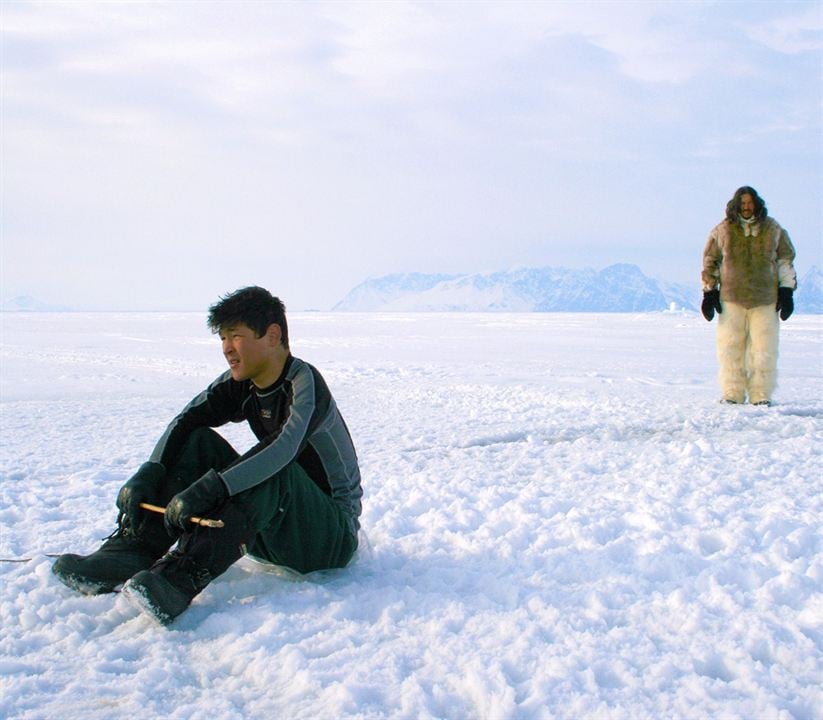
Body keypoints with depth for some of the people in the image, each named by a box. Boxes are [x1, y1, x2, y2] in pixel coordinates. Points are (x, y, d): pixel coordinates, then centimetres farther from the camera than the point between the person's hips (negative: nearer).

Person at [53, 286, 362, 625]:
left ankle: (183, 576, -43)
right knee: (198, 442, -6)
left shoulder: (303, 381, -18)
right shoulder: (240, 384, 4)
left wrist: (207, 490, -43)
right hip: (273, 537, 7)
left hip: (333, 537, -7)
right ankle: (132, 551, -20)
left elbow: (284, 448, -36)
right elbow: (185, 421, -7)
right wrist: (146, 475, -24)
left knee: (273, 472, -35)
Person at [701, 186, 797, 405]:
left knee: (763, 349, -1)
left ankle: (761, 396, 6)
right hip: (731, 299, 0)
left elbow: (786, 261, 13)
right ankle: (732, 394, 9)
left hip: (766, 299, 0)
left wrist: (786, 291, 7)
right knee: (730, 347, 1)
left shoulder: (773, 229, 8)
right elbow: (710, 262, 10)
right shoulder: (723, 230, 6)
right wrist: (709, 292, 5)